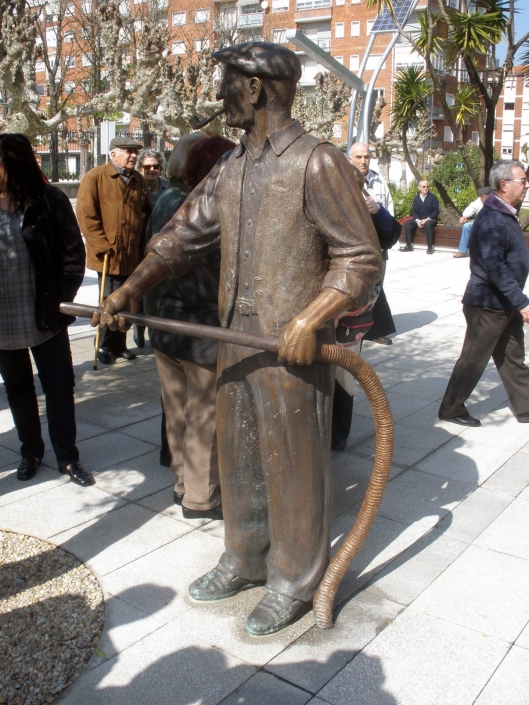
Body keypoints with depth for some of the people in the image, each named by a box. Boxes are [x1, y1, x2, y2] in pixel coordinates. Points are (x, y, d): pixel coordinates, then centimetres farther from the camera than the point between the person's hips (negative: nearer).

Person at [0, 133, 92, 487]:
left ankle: (68, 457, 20)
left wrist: (61, 300, -8)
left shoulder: (50, 200, -9)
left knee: (60, 387, 5)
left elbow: (74, 253, -3)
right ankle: (31, 451, 34)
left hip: (44, 318, -3)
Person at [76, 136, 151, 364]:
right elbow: (86, 214, -10)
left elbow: (147, 214, 20)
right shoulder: (95, 177, -4)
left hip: (132, 254, 5)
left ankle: (119, 345, 24)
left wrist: (143, 244, 11)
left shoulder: (139, 180, 12)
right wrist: (101, 246, -15)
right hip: (109, 255, -5)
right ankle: (104, 346, 15)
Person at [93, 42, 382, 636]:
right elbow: (183, 235, 13)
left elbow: (362, 258, -12)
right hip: (234, 340, 7)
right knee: (237, 457, 18)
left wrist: (310, 319, -24)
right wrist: (130, 289, 1)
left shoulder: (317, 163, -11)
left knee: (292, 467, 6)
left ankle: (294, 583, 27)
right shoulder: (230, 168, 11)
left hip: (291, 347, -7)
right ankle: (244, 562, 38)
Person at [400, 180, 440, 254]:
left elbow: (436, 211, -9)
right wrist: (417, 220, -16)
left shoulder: (433, 197, -4)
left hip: (430, 219, -4)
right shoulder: (416, 198, 8)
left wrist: (427, 219, -22)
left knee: (428, 224, -38)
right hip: (419, 218, 5)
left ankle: (430, 247, -32)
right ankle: (409, 245, -11)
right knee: (407, 223, -18)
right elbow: (414, 211, 4)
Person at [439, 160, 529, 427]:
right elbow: (495, 268, -27)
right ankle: (451, 409, 14)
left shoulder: (507, 214, 12)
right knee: (473, 359, 1)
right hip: (488, 304, -9)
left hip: (507, 304, 9)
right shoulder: (492, 219, -20)